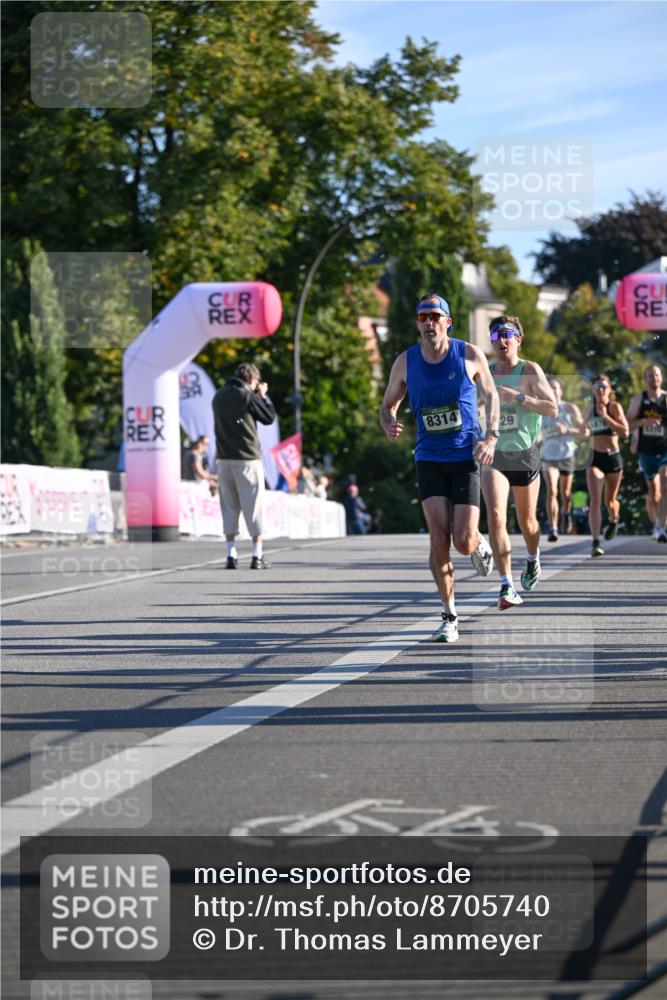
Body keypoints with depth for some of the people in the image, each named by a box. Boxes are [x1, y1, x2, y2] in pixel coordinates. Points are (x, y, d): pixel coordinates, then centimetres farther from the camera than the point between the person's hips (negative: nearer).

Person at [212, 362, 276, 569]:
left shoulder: (219, 396, 9)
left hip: (224, 459, 5)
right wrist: (263, 396, 12)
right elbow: (269, 418, -1)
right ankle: (257, 556, -1)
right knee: (253, 506, 0)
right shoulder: (248, 396, -8)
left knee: (229, 505, 9)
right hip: (247, 458, -5)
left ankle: (231, 554, 5)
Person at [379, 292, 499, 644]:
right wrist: (388, 425, -12)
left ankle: (480, 544, 32)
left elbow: (490, 395, 10)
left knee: (464, 543, -9)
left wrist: (491, 436, -4)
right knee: (439, 539, -10)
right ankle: (449, 617, 2)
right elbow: (388, 405, 11)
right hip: (429, 460, 1)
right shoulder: (405, 362, -1)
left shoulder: (470, 356, -5)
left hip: (465, 458, -1)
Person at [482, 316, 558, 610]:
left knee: (527, 521, 14)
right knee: (495, 517, -19)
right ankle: (507, 586, -20)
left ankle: (533, 560, 48)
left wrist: (517, 397, -23)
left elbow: (552, 409, -14)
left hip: (525, 454, -1)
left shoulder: (530, 371, -5)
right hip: (494, 455, 1)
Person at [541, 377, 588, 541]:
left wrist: (567, 430, -21)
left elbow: (585, 432, -7)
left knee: (565, 493, 13)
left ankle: (566, 514, 47)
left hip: (567, 455, 0)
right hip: (549, 456, 0)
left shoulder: (570, 408, -4)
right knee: (551, 491, -19)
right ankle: (553, 529, -21)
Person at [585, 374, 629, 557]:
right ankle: (595, 542, -20)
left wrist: (606, 416, -23)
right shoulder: (591, 409, 6)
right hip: (595, 458, 2)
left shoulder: (614, 407, -6)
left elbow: (625, 432, -18)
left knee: (610, 501, 12)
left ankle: (613, 520, 49)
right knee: (595, 499, -16)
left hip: (613, 457, -2)